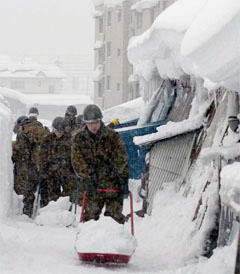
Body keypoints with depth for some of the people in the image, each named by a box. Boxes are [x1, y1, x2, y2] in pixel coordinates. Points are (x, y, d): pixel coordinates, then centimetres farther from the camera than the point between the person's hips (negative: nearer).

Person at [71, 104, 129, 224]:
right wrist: (86, 179, -14)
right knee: (91, 214, -1)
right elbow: (77, 161, -4)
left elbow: (121, 159, -6)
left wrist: (124, 180, -12)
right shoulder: (78, 138, 0)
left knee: (114, 214, -5)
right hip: (92, 183, 1)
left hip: (112, 183, -1)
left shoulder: (112, 135, -4)